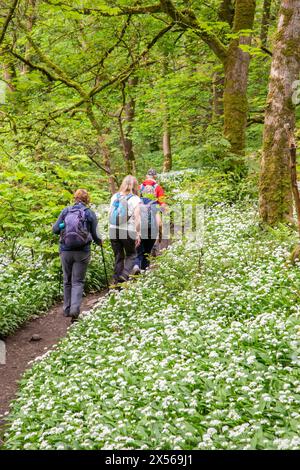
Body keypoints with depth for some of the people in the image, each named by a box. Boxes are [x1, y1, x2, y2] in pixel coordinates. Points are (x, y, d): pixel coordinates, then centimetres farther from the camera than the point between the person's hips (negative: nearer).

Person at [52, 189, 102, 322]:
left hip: (65, 251, 2)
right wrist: (100, 242, 22)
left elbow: (55, 229, 3)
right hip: (82, 252, -2)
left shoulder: (66, 211, 3)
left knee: (67, 281, 16)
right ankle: (75, 309, -13)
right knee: (78, 282, 4)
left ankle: (67, 310, 22)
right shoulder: (90, 213, -1)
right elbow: (95, 236, 0)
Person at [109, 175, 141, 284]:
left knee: (118, 256, 14)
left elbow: (110, 214, 10)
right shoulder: (135, 199, -6)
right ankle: (125, 274, -7)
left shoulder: (115, 197, 8)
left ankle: (117, 280, 16)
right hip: (128, 231, -4)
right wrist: (138, 234, -5)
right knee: (131, 255, 13)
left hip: (113, 230, 4)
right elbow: (137, 218, -11)